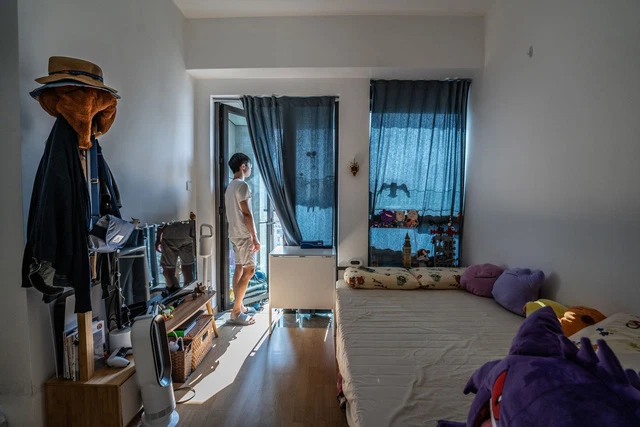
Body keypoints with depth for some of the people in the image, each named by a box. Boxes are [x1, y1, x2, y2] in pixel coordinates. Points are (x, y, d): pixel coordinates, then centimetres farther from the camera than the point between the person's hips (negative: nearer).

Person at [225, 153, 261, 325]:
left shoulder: (230, 186, 15)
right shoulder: (242, 185, -16)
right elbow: (246, 214, -20)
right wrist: (255, 237, -18)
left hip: (235, 234, 10)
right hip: (243, 235, -10)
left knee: (239, 269, 13)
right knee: (249, 270, -8)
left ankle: (239, 306, 22)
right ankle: (236, 312, -6)